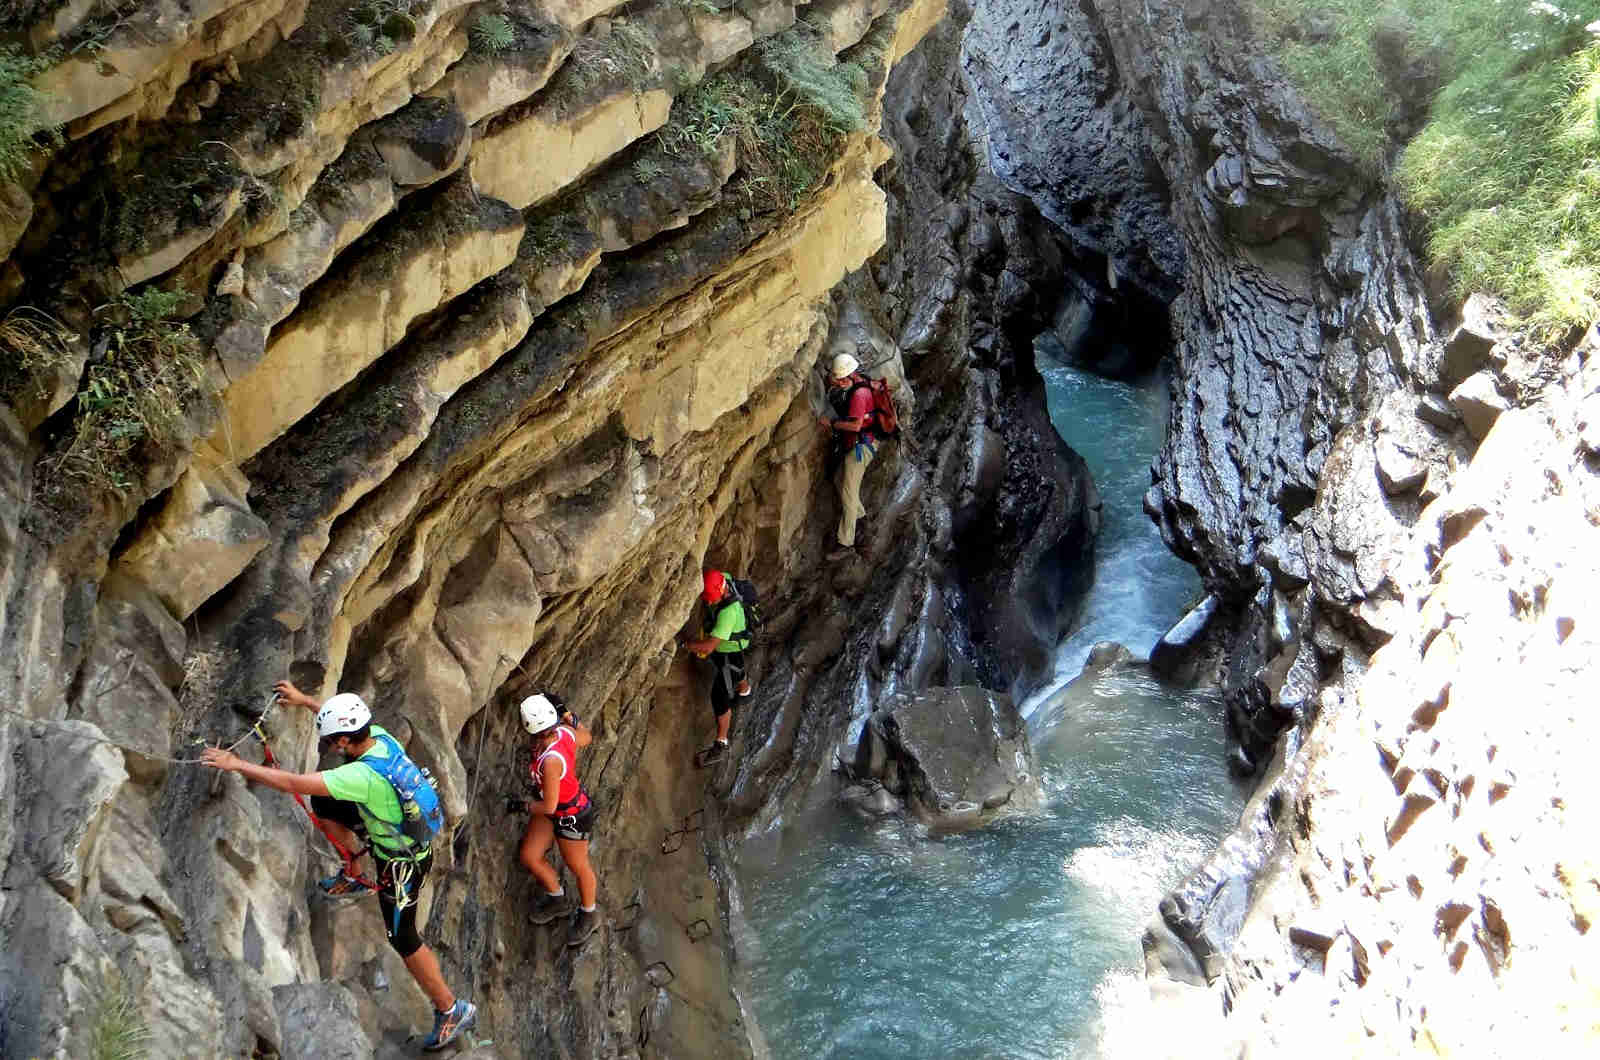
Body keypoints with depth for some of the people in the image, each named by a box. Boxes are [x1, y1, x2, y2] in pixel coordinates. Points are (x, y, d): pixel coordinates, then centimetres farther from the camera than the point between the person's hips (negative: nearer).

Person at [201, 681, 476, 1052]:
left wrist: (236, 764, -30)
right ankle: (355, 876, 30)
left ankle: (453, 1010, 21)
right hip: (404, 825, 8)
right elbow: (347, 718, 10)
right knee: (322, 802, 11)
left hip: (402, 864, -8)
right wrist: (303, 700, 17)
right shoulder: (380, 737, -14)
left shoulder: (362, 776, -38)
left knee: (403, 939, 6)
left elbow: (294, 783, -37)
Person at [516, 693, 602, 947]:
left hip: (572, 816, -8)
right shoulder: (566, 732, -19)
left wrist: (527, 805, -12)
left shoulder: (551, 760, -40)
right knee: (529, 856, 16)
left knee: (578, 867, 17)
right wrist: (571, 718, 11)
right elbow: (586, 738, 5)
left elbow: (549, 806, -29)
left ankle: (588, 914, 44)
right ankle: (556, 899, 41)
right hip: (556, 805, 8)